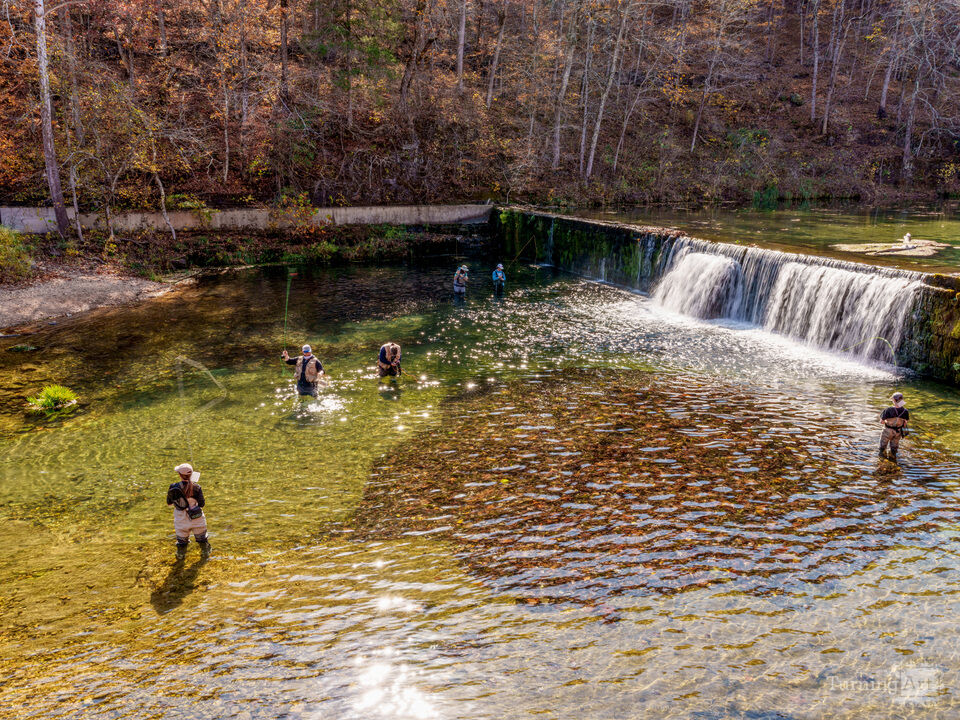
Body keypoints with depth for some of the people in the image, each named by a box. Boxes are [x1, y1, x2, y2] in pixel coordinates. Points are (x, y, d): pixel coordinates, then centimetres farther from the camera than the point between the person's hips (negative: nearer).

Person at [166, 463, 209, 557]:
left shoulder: (173, 488, -17)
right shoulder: (196, 487, -19)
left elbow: (169, 502, -2)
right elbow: (201, 504, -12)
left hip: (181, 520, 0)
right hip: (196, 518, 0)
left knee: (182, 538, 22)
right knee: (201, 536, 24)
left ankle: (180, 554, 40)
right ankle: (206, 551, 43)